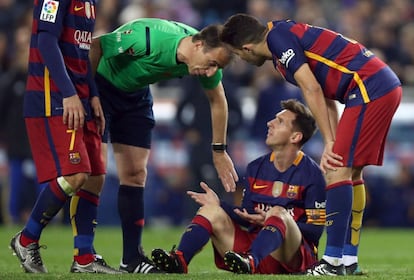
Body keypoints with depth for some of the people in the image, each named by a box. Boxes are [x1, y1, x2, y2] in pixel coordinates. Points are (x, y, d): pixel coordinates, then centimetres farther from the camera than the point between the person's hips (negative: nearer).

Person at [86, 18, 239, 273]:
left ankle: (132, 258, 8)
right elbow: (94, 46, -28)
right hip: (99, 86, -7)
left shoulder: (208, 56, -15)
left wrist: (219, 151, 9)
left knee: (135, 174, 3)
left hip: (136, 94, 7)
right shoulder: (147, 39, -37)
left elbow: (218, 100, 3)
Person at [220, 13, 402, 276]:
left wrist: (330, 143, -9)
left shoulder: (278, 36, -7)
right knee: (350, 172, 15)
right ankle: (349, 261, 17)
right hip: (387, 86, 10)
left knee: (337, 172, -11)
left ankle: (333, 262, -12)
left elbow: (312, 89, -13)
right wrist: (334, 146, 10)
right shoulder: (289, 35, 22)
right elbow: (327, 97, 19)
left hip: (369, 89, -10)